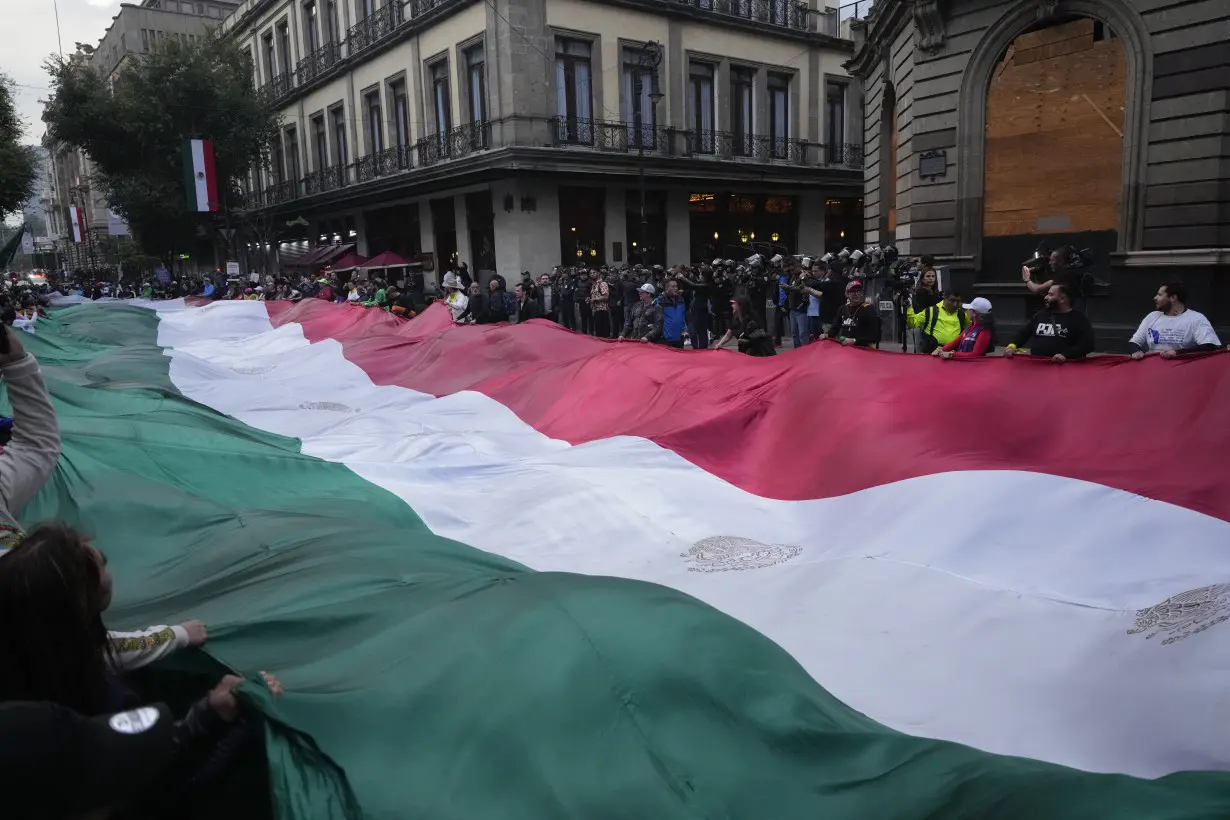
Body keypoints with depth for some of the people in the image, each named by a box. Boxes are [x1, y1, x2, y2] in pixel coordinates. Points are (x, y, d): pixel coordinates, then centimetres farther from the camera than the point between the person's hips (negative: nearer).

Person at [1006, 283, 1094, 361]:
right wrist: (1012, 346, 1)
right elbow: (1024, 333, 22)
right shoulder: (1041, 314, 18)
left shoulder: (1079, 319, 2)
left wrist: (1065, 355, -23)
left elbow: (1087, 345, -8)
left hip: (1064, 365, -3)